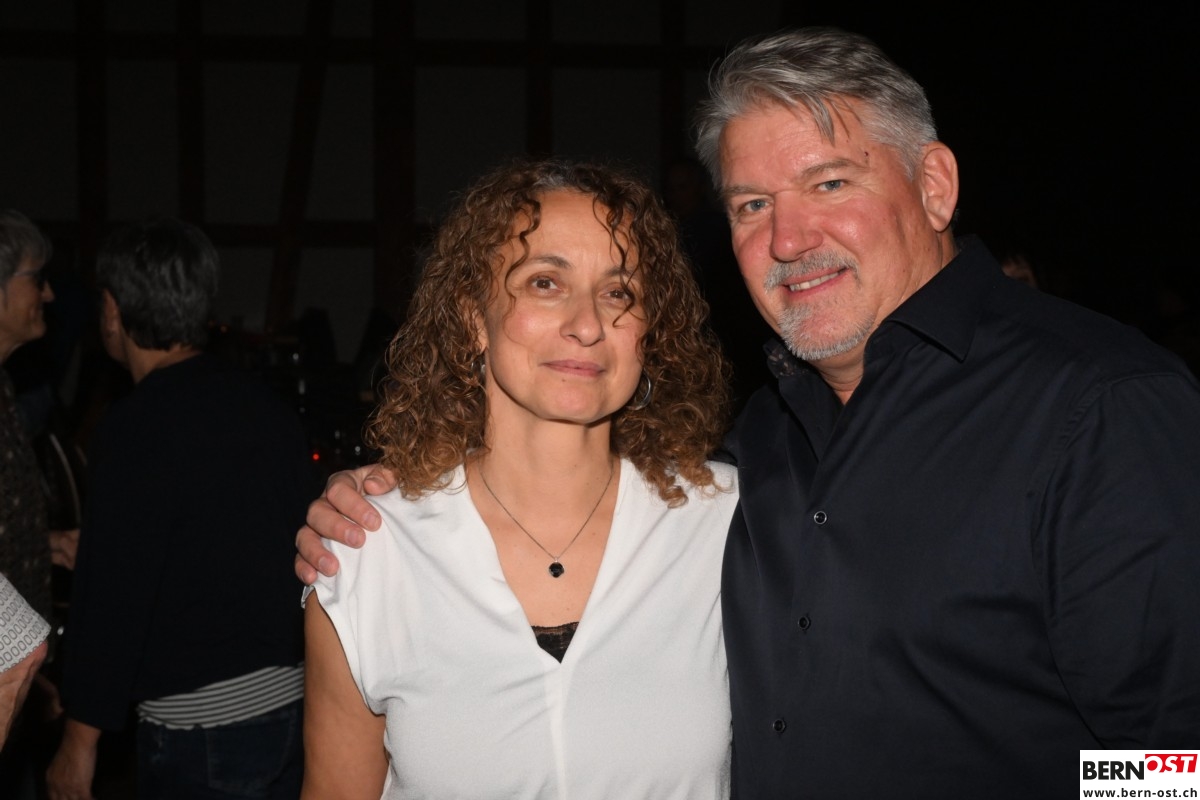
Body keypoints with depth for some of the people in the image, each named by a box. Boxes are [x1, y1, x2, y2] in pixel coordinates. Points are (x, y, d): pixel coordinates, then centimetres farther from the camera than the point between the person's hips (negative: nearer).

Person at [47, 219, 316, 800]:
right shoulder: (265, 404, 7)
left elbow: (113, 591, -16)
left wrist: (80, 739, -9)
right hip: (294, 700, 7)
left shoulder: (139, 426, -15)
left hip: (201, 723, -7)